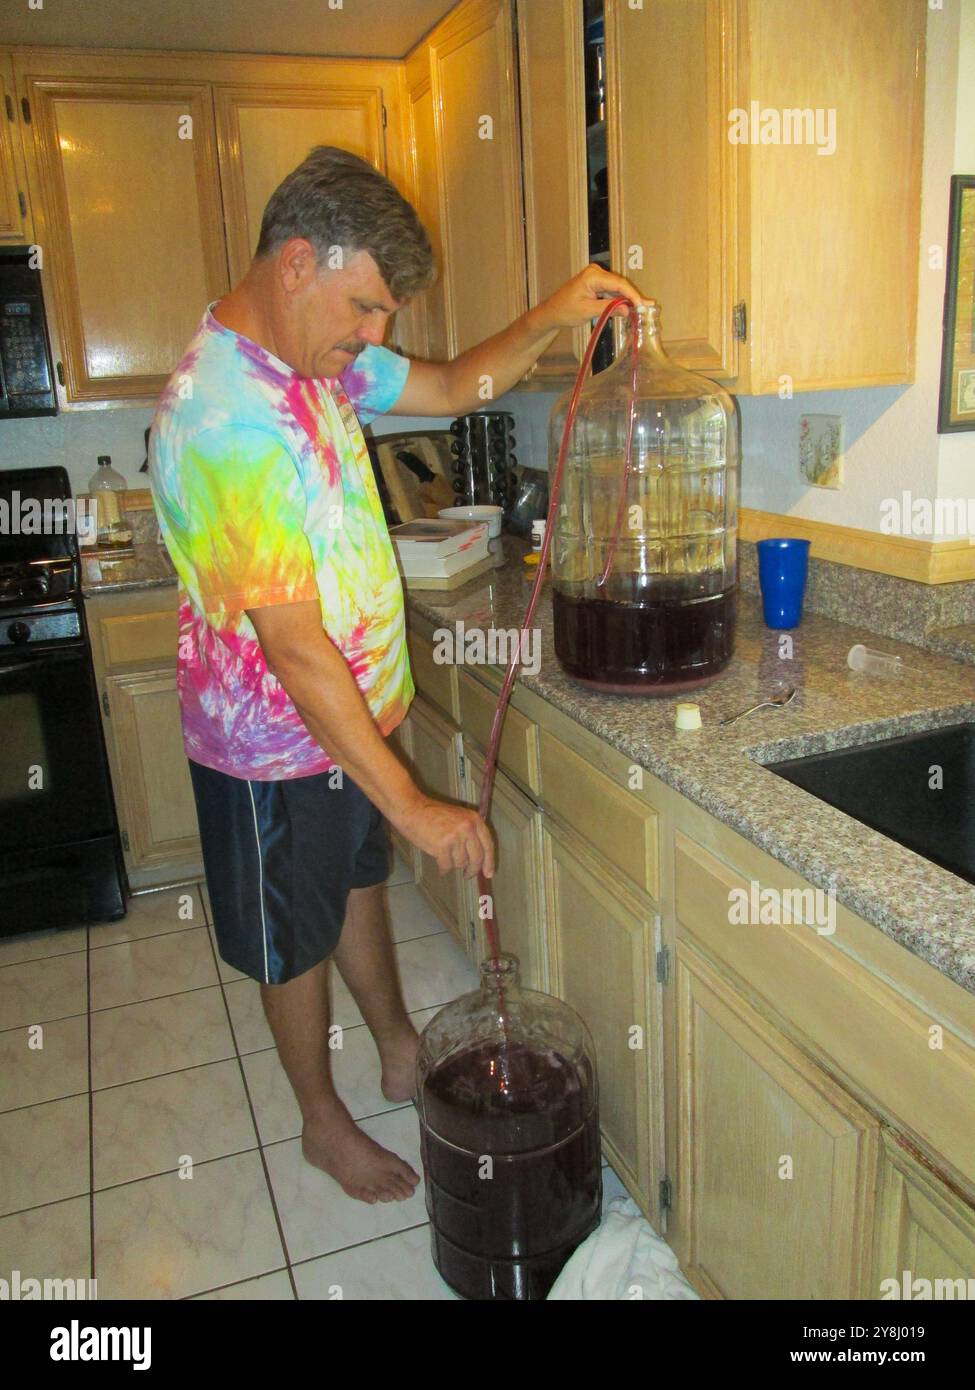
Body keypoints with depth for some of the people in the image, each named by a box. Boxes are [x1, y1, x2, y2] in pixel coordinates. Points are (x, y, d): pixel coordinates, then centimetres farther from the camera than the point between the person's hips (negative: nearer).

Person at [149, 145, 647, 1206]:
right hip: (278, 745, -8)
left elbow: (454, 387, 13)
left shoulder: (317, 357, -1)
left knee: (358, 883, 25)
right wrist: (413, 807, -29)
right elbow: (295, 648, -32)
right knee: (295, 941, 13)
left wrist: (552, 319, -4)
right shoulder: (225, 415, -30)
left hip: (351, 713, 8)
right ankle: (324, 1122, 38)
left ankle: (400, 1052, 48)